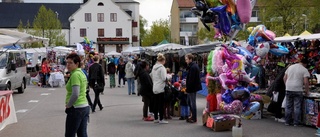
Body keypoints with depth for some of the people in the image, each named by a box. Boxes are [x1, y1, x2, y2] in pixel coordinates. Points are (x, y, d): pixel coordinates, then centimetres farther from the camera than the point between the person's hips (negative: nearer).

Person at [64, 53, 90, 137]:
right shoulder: (82, 73, 12)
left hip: (76, 108, -9)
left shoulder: (75, 75, -16)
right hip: (85, 106, 9)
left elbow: (75, 95, -25)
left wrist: (68, 105, -11)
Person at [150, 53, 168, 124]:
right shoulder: (162, 67, -13)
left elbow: (151, 77, 17)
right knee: (161, 104, -2)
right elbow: (164, 78, -18)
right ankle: (161, 119, 1)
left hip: (155, 88, 8)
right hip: (161, 88, -8)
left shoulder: (154, 67, 10)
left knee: (156, 104, 12)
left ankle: (156, 118, 18)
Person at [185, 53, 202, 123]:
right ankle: (193, 116, 24)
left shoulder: (193, 67, -19)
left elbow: (191, 80, -22)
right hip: (193, 87, 10)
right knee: (189, 102, 17)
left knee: (192, 103, -2)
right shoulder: (194, 66, 13)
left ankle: (194, 118, 6)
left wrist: (188, 88, -17)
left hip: (192, 88, -10)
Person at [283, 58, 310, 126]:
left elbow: (284, 78, 13)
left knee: (288, 106, 11)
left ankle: (287, 121, 16)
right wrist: (307, 90, 0)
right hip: (298, 90, -4)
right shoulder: (304, 70, -4)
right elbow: (306, 82, -12)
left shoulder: (290, 67, 12)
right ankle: (296, 122, 7)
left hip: (288, 89, 5)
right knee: (297, 107, 4)